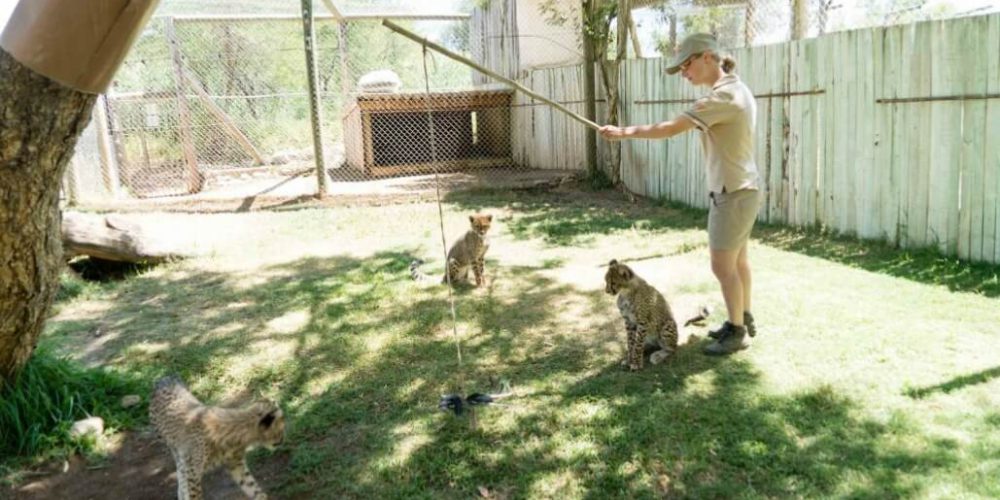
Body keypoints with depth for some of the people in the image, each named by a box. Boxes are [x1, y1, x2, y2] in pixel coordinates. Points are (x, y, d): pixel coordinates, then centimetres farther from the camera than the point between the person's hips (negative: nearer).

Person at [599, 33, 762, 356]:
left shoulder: (723, 96, -22)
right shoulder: (736, 89, 10)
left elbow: (670, 129, -25)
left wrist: (624, 132, -18)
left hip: (733, 193, -10)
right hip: (740, 190, 10)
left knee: (722, 266, -1)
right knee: (737, 260, 19)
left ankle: (737, 332, 12)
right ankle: (743, 320, 32)